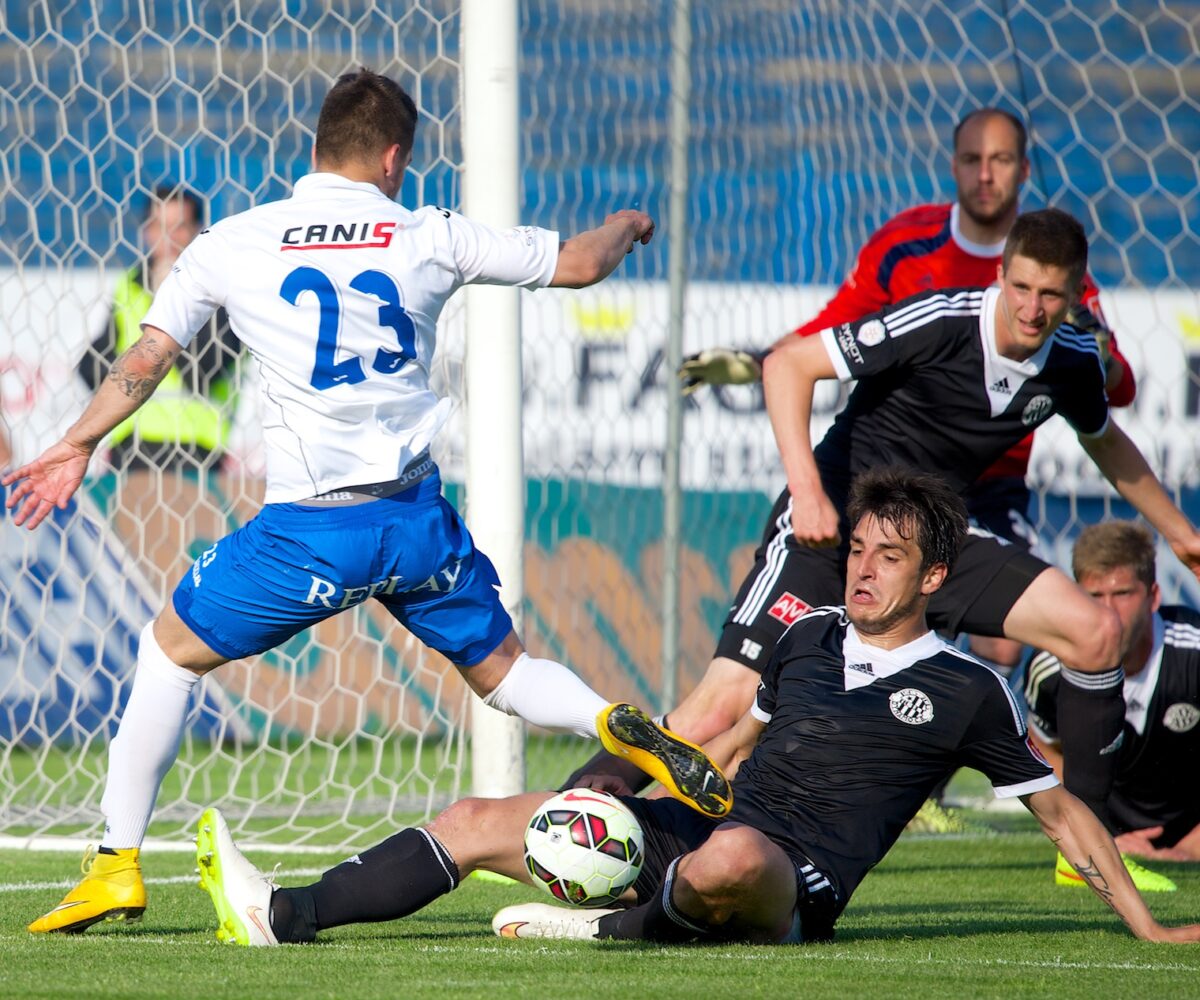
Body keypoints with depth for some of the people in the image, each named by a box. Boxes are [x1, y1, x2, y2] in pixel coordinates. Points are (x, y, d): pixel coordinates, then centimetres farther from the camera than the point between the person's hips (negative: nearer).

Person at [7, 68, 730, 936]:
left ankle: (118, 865, 11)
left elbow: (146, 358, 4)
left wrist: (77, 445, 18)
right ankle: (619, 726, -11)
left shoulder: (231, 245, 2)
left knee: (171, 651, 17)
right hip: (418, 520, 2)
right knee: (501, 669, 20)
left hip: (309, 530, -2)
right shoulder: (428, 238, 5)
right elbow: (577, 264, 13)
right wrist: (626, 227, 35)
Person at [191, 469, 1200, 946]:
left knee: (733, 856, -45)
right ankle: (286, 916, -7)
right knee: (481, 821, -3)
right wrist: (643, 774, 24)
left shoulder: (965, 690, 2)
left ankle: (622, 930, -21)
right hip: (693, 829, 6)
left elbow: (1059, 806, 8)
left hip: (793, 889, -6)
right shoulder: (810, 639, 17)